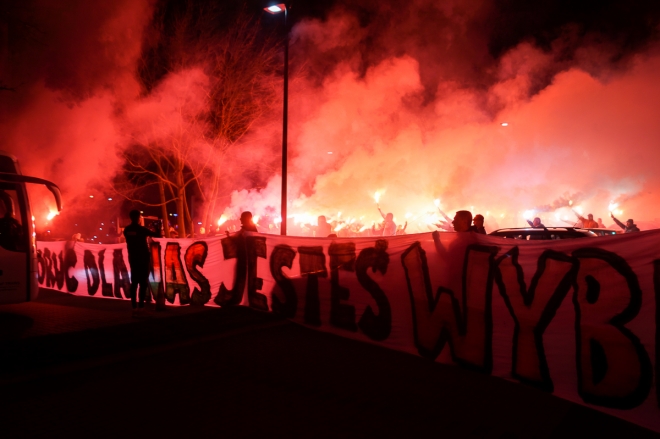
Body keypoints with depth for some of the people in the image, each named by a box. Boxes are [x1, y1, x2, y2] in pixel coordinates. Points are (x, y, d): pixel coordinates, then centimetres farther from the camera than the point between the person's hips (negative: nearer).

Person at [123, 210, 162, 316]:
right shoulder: (141, 229, -13)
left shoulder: (127, 230, 4)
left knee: (134, 281, 8)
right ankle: (140, 306, -8)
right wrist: (160, 227, 9)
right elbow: (157, 235, -10)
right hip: (143, 258, -6)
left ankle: (134, 306, 6)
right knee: (143, 282, -4)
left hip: (133, 258, 6)